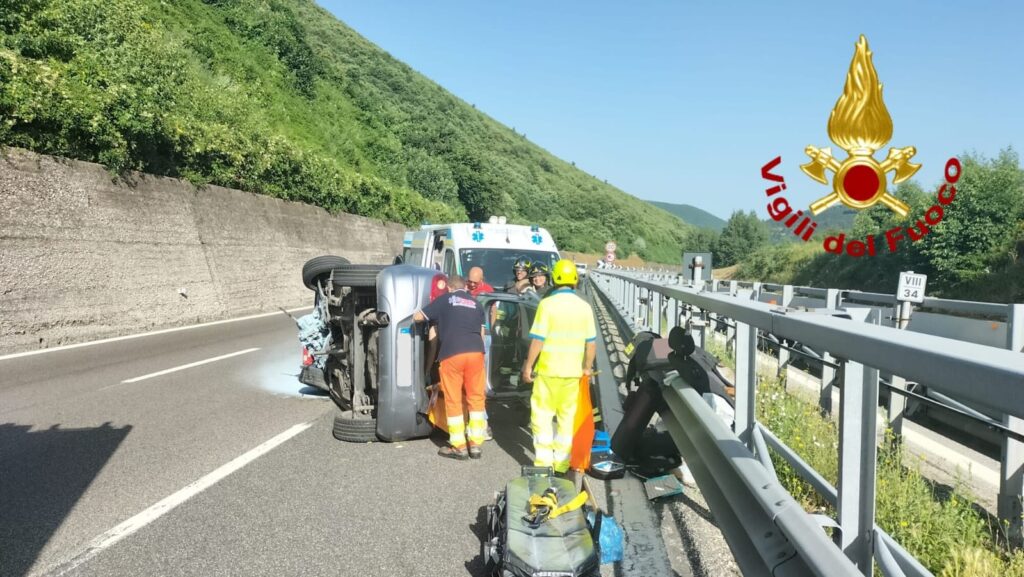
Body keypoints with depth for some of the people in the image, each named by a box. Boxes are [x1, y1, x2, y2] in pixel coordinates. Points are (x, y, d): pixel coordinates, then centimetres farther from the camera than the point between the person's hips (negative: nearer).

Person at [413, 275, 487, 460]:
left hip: (452, 354, -3)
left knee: (453, 401, 5)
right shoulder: (476, 304, 22)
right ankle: (475, 445, 14)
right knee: (476, 398, 11)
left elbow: (417, 317, 15)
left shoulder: (444, 300, 12)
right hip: (476, 352, 3)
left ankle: (459, 447, 10)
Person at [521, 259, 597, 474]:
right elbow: (591, 342, 6)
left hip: (548, 370, -4)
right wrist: (587, 367, 17)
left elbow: (538, 340, -12)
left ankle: (544, 459, 3)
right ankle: (562, 460, 18)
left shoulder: (548, 304, -10)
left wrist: (528, 365, -3)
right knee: (567, 416, 13)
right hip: (573, 371, 4)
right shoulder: (584, 307, 3)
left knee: (542, 414, 6)